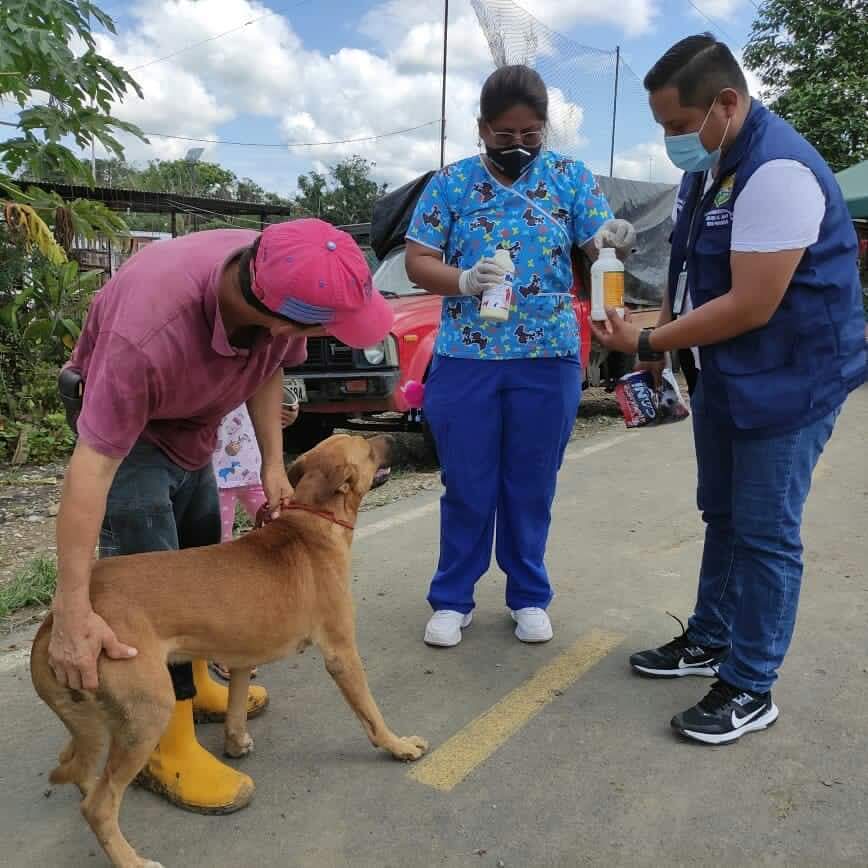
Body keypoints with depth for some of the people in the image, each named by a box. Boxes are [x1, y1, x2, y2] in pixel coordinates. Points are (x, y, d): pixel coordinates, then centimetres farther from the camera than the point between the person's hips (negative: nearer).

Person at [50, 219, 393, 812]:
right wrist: (73, 610, -40)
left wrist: (273, 462, -12)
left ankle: (195, 686, 34)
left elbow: (269, 370, -6)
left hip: (194, 419, 7)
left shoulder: (283, 281, -26)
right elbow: (92, 467, -41)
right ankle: (166, 747, 3)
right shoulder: (146, 335, -44)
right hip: (119, 418, -6)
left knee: (201, 557, 14)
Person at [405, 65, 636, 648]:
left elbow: (598, 249, -1)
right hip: (466, 358, 0)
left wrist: (616, 240, -25)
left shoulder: (571, 176, 4)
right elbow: (418, 263, 0)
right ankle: (453, 599, 24)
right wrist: (464, 280, -20)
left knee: (533, 486, 11)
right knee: (467, 487, 8)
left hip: (549, 358, 1)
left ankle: (530, 596, 30)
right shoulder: (450, 183, 2)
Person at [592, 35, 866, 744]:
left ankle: (750, 689, 13)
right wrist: (664, 339, 6)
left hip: (790, 378, -9)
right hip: (725, 372, 9)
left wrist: (648, 344, -18)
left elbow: (751, 307, -27)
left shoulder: (777, 172, -24)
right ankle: (710, 640, 34)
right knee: (723, 517, 17)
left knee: (765, 534, -1)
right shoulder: (707, 165, 7)